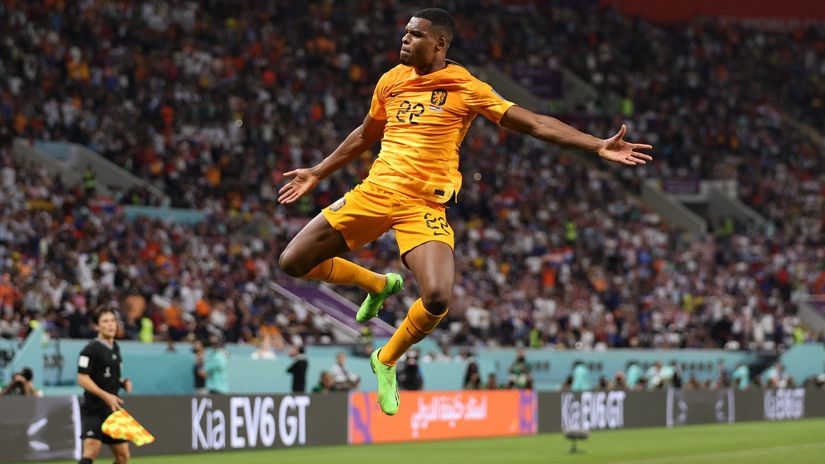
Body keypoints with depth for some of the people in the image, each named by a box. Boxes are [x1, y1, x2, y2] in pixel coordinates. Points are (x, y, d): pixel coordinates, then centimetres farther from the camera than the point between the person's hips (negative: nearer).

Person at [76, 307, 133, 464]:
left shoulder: (115, 348, 15)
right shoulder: (91, 349, -10)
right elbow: (82, 379, -17)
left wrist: (123, 382, 6)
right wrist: (105, 396, -26)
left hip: (113, 409, 8)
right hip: (94, 410, -8)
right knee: (91, 450, -23)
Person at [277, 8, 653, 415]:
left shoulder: (466, 88, -3)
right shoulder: (390, 82, 11)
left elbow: (533, 123, -4)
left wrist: (599, 146, -13)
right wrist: (317, 173, 34)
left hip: (424, 205, -4)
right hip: (375, 192, 4)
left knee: (438, 299, -26)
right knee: (294, 263, 0)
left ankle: (387, 359, 5)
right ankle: (378, 285, 27)